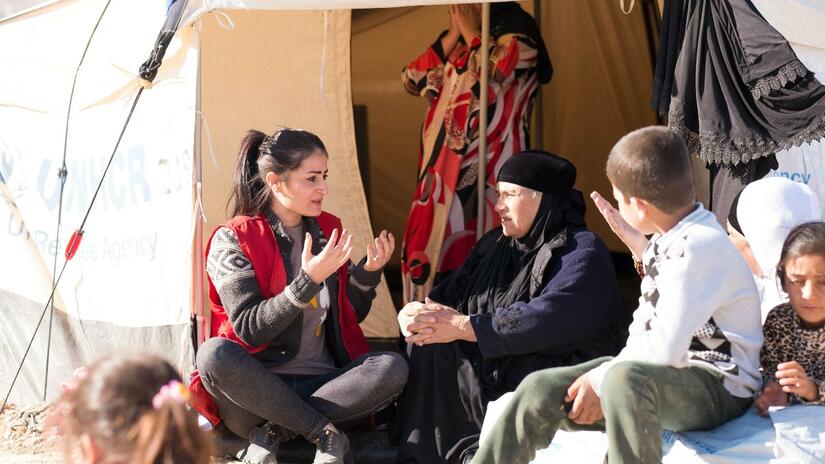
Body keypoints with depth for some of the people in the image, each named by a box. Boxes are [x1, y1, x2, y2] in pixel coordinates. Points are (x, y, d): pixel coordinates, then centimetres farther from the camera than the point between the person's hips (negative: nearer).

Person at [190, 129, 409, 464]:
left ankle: (271, 432, -20)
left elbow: (349, 318, 15)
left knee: (392, 368, -23)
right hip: (258, 386, -4)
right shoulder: (233, 240, -6)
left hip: (320, 384, 4)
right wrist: (309, 280, -24)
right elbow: (248, 329, -15)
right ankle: (324, 433, -24)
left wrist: (368, 272, -4)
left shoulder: (328, 230, 9)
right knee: (214, 353, -34)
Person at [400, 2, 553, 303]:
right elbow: (412, 80, 5)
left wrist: (470, 32, -8)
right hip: (444, 167, 7)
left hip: (490, 172, -7)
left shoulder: (518, 29, -4)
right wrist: (454, 34, 0)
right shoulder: (456, 38, 16)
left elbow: (494, 73, -22)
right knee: (428, 255, 7)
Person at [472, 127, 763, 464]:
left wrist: (602, 380, -14)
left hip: (721, 387, -9)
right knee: (540, 388, -3)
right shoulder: (668, 240, 11)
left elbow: (667, 348, -26)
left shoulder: (697, 247, -19)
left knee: (625, 380, -40)